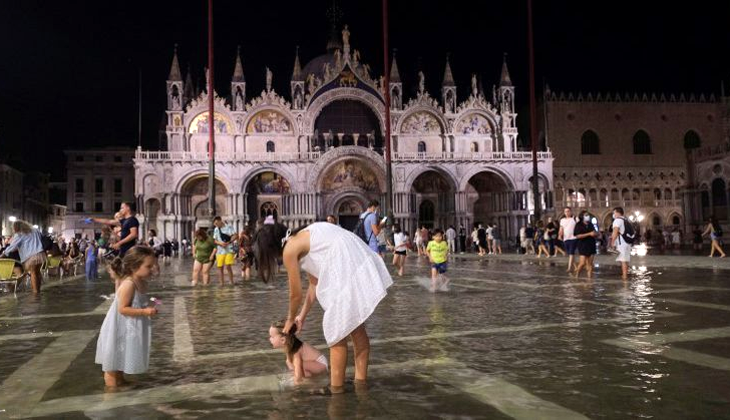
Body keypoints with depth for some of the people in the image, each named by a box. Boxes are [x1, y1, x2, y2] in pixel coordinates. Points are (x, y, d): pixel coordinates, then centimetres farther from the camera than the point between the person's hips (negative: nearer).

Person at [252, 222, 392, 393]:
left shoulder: (289, 250, -3)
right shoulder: (301, 239, 23)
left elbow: (296, 294, 5)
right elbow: (315, 283, 28)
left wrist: (290, 319, 24)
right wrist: (302, 316, 34)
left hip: (348, 270, -10)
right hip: (361, 265, 10)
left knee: (336, 331, 3)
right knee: (355, 326, 20)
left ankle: (336, 388, 14)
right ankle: (361, 380, 32)